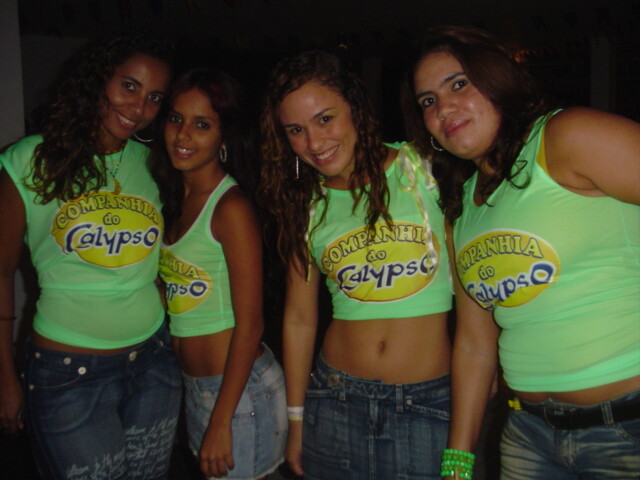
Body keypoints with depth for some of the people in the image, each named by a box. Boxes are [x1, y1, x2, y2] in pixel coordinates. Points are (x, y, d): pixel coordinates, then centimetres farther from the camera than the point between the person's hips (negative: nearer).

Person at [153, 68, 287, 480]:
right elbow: (175, 300, 11)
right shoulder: (177, 200, 7)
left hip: (239, 389, -7)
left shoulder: (232, 207, -17)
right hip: (194, 386, 8)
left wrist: (221, 422, -16)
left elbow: (249, 325, -18)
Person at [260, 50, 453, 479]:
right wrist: (296, 420, 12)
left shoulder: (423, 168, -5)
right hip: (335, 406, 3)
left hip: (432, 405, -2)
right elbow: (299, 319, 9)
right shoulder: (305, 206, 4)